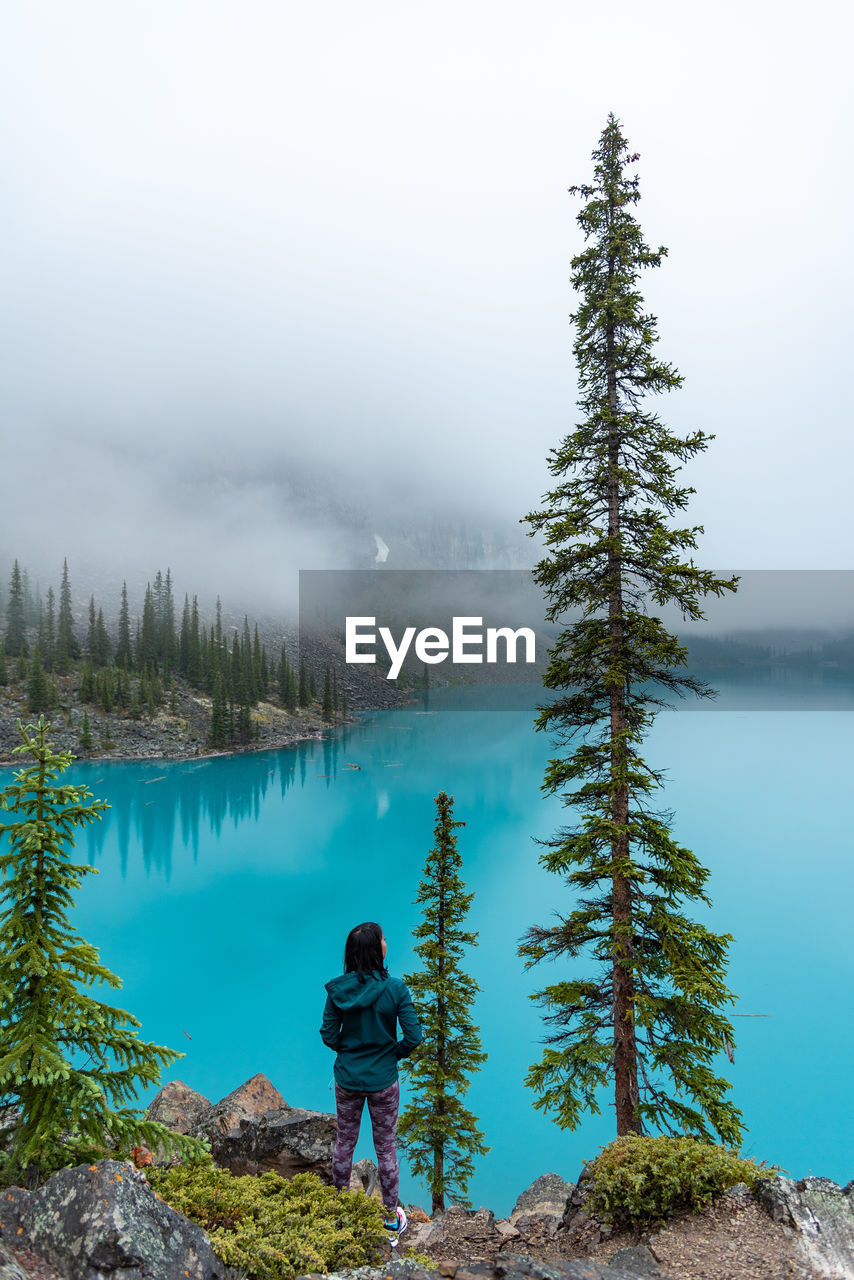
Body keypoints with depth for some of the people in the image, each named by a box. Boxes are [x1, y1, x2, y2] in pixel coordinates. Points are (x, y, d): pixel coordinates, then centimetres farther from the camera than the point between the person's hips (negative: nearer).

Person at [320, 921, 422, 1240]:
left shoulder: (338, 989, -14)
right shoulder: (395, 988, -21)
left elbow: (329, 1036, -8)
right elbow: (413, 1037, -17)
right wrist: (392, 1054, 2)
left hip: (347, 1078, 2)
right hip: (383, 1081, -2)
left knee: (345, 1142, 22)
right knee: (385, 1148, 16)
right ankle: (391, 1214, 30)